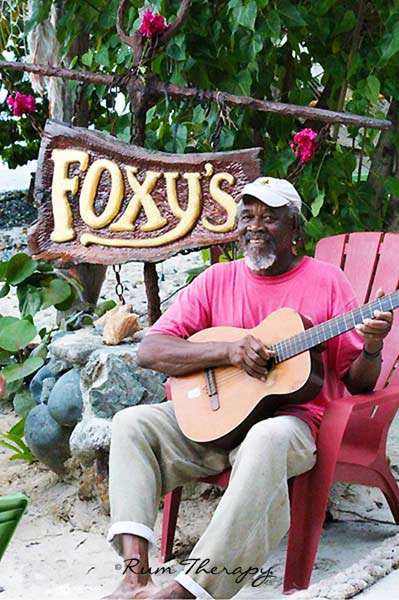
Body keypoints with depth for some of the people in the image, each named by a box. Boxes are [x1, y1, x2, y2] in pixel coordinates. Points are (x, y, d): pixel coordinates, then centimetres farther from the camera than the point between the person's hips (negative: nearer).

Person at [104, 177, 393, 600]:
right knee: (132, 422, -17)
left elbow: (358, 383, 4)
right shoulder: (218, 279, 10)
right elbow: (148, 351, -1)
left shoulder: (326, 281, 4)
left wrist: (372, 347, -20)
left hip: (288, 417, -4)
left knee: (266, 440, -38)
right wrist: (228, 350, -16)